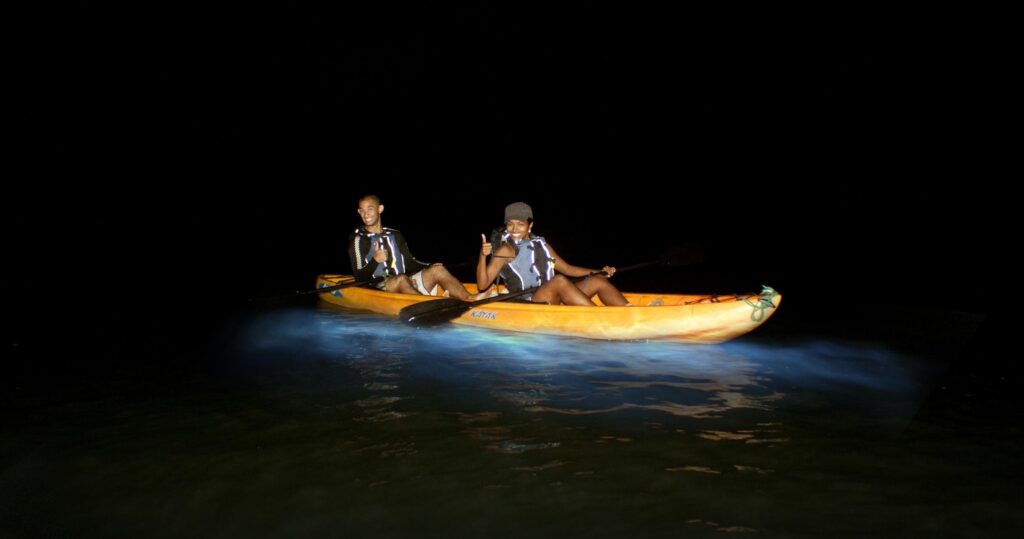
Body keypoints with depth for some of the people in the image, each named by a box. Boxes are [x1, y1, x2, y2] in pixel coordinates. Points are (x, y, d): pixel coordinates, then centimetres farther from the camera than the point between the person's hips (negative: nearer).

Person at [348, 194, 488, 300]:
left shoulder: (395, 235, 17)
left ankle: (470, 300, -34)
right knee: (401, 279, -34)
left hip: (407, 285, 5)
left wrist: (432, 267, 1)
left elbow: (410, 264, 17)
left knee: (437, 269, -15)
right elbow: (360, 277, -6)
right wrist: (374, 261, -23)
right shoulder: (358, 240, 1)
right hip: (378, 288, -5)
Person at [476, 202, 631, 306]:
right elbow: (482, 285, -5)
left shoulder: (541, 245, 18)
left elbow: (567, 268, 22)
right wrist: (483, 256, -21)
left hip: (556, 303, 7)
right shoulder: (505, 250, 1)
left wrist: (600, 272, 10)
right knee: (559, 281, -32)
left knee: (598, 281, -6)